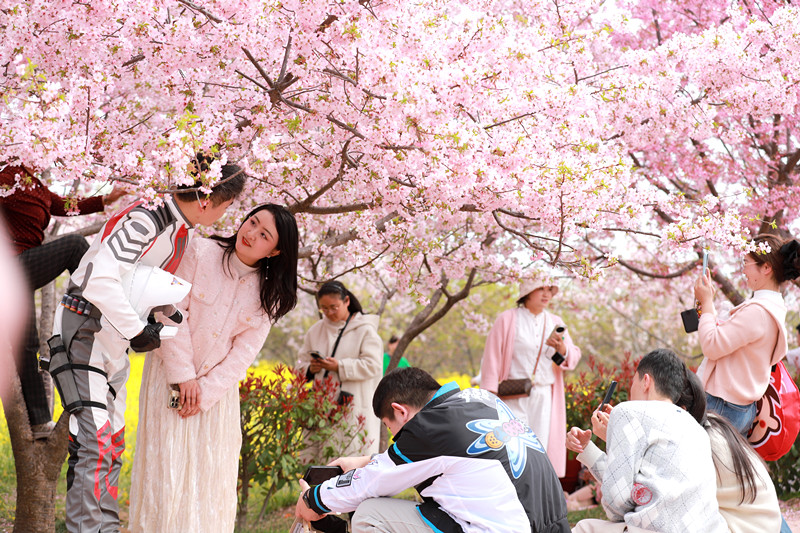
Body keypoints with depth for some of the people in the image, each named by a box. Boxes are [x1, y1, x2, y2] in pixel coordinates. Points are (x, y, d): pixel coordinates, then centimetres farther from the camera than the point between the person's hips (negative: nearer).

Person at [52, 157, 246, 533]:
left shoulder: (186, 231, 6)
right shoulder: (145, 220, -24)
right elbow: (101, 280, -34)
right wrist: (137, 331, -25)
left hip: (116, 340, 10)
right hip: (84, 329, -9)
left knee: (112, 443, 12)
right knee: (94, 442, -16)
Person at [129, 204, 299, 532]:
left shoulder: (268, 295, -2)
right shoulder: (200, 253, -10)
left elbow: (243, 353, -6)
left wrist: (206, 392, -15)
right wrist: (184, 375, -15)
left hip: (218, 387, 3)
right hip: (171, 374, -3)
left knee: (210, 476, 1)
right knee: (166, 466, -6)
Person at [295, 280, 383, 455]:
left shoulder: (365, 330, 0)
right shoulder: (316, 331, 17)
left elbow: (372, 366, -9)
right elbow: (300, 364, 18)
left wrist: (339, 367, -19)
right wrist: (310, 369, -6)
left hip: (355, 410, -5)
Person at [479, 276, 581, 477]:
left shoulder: (555, 322, 16)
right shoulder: (507, 319, 4)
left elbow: (573, 358, 14)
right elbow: (491, 357, 0)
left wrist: (561, 349, -10)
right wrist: (490, 394, -7)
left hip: (544, 397, 4)